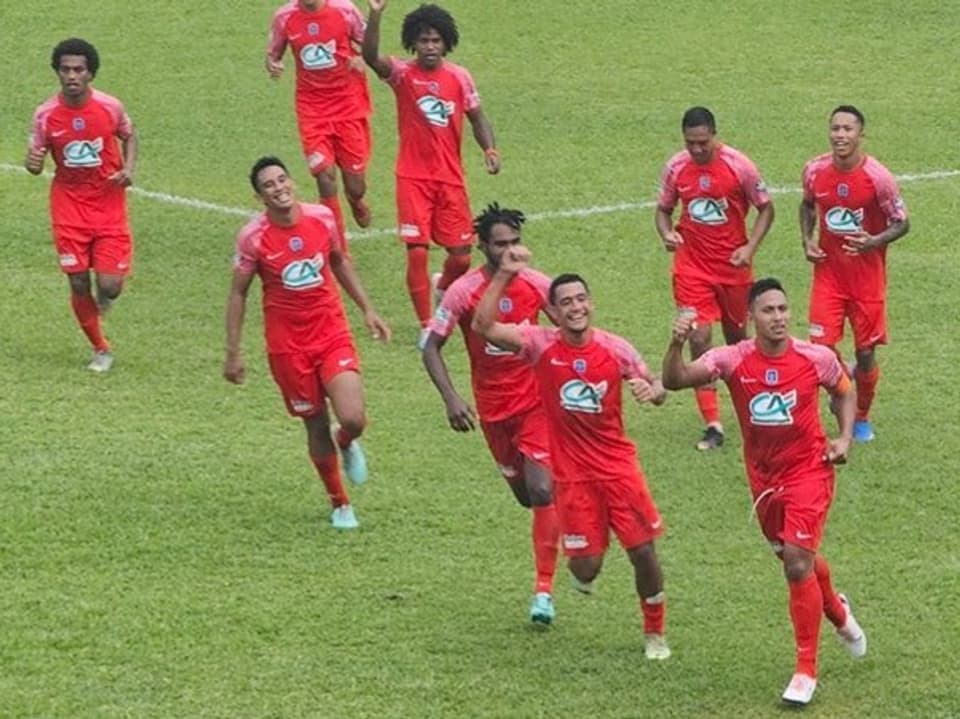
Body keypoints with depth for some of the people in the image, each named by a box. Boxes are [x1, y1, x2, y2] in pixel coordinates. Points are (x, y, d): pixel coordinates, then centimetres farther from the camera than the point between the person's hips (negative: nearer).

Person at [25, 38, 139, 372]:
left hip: (109, 204, -1)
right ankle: (100, 349, 23)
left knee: (110, 286, -9)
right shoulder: (46, 115, -10)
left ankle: (104, 296, 31)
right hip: (69, 205, 1)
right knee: (78, 283, 1)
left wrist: (129, 169, -7)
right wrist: (33, 163, -24)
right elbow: (36, 161, 0)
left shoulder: (109, 107, -10)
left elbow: (129, 136, 10)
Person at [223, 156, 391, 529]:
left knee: (353, 419, -14)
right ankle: (340, 504, 27)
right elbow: (238, 293, -3)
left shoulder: (322, 218, -4)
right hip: (287, 344, -1)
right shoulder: (253, 237, -12)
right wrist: (233, 352, -3)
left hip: (332, 334, 1)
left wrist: (368, 310, 12)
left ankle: (346, 445, 25)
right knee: (316, 426, 6)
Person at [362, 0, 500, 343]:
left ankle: (443, 288, 39)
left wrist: (489, 148, -9)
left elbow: (477, 118, 11)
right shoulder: (403, 74, -7)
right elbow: (370, 56, -26)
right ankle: (426, 325, 3)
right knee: (417, 252, -9)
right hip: (413, 177, -3)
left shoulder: (459, 77, 2)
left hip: (450, 177, 3)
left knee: (461, 253, 5)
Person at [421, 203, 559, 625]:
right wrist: (451, 399, -18)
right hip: (493, 408, 1)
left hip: (536, 399, -1)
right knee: (525, 495, 12)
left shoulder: (537, 285, -8)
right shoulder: (463, 292, -13)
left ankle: (544, 590, -10)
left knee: (541, 492, -14)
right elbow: (432, 346, -7)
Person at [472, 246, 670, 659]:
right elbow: (483, 326, -21)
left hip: (618, 465, 1)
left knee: (643, 551, 0)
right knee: (587, 564, -4)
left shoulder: (615, 349, -6)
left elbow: (656, 387, 6)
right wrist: (504, 275, -28)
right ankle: (584, 572, 36)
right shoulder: (542, 345, -10)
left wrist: (653, 391, -20)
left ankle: (655, 632, 22)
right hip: (572, 474, -1)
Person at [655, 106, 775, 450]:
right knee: (699, 338, -10)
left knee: (737, 337, 14)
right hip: (692, 264, 1)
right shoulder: (676, 167, -4)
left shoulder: (739, 165, -11)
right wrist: (667, 234, -13)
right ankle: (712, 425, -8)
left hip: (733, 265, -1)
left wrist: (750, 248, -14)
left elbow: (766, 208, -1)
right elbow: (663, 208, 10)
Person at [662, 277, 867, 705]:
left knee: (798, 564, -15)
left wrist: (844, 439, -5)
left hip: (808, 470, -3)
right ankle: (838, 613, 54)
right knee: (798, 561, 19)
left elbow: (844, 393, 9)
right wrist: (677, 345, -46)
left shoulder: (816, 358, -13)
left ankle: (806, 671, -6)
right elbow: (674, 381, -27)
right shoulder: (732, 360, -15)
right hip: (763, 476, 3)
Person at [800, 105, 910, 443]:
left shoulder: (878, 177, -16)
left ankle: (862, 417, 29)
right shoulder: (815, 171, -6)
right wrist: (807, 240, 0)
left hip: (867, 274, -2)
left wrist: (874, 241, -25)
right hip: (828, 272, 2)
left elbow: (901, 224, -7)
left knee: (865, 352, 5)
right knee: (822, 346, -8)